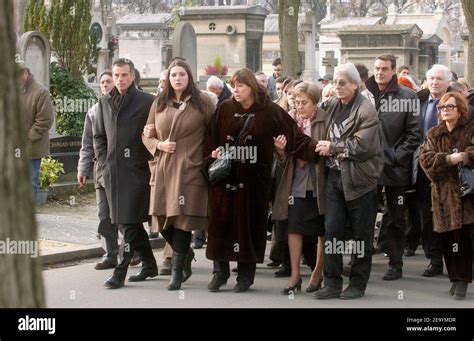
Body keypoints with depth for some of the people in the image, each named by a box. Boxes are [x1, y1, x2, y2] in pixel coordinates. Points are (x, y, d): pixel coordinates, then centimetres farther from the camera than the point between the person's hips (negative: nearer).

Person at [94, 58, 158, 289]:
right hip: (112, 172, 6)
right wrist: (103, 162, 9)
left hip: (137, 170, -6)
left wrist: (148, 161, -7)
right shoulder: (105, 102, 13)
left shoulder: (146, 101, -4)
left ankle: (121, 271, -5)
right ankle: (149, 264, 25)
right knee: (131, 222, 12)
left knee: (130, 222, -7)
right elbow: (98, 135, 19)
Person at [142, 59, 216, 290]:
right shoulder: (159, 104, 12)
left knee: (182, 217, -7)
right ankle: (186, 254, 29)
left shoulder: (202, 102, 3)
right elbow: (147, 135, 16)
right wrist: (159, 145, -2)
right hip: (163, 169, 4)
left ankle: (177, 269, 3)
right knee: (162, 220, 3)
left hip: (189, 169, -3)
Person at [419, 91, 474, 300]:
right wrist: (448, 159, -15)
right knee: (447, 238, 1)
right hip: (443, 192, 3)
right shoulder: (433, 134, 13)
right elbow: (426, 158, -1)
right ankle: (457, 278, 11)